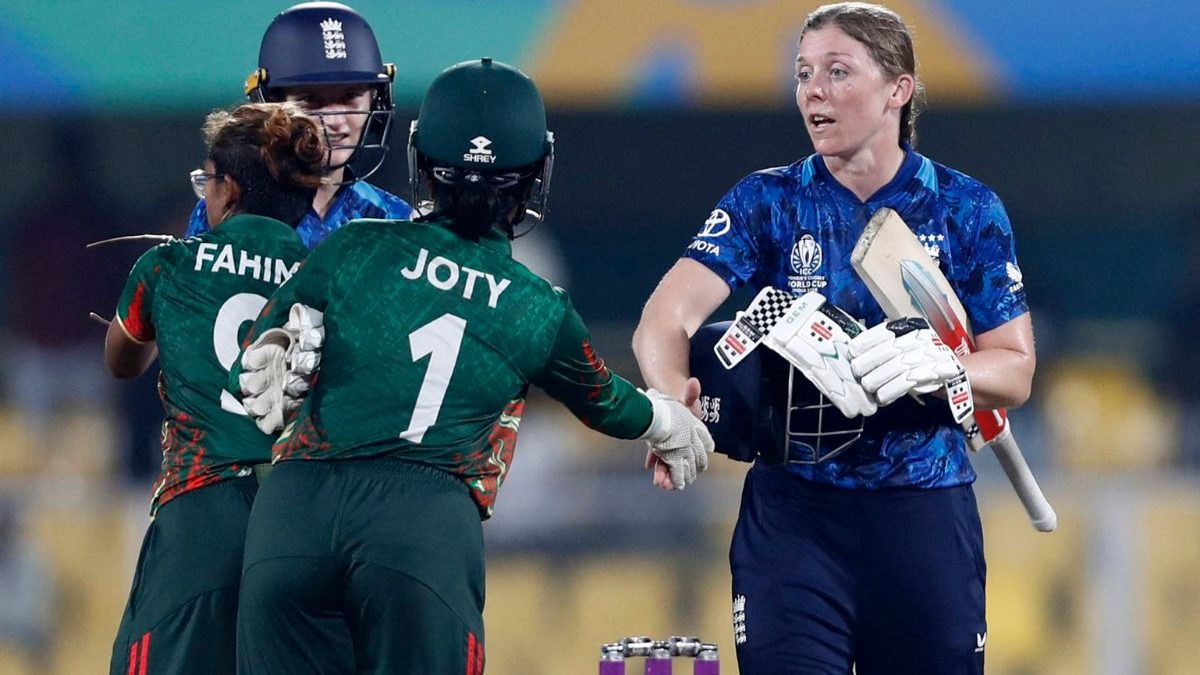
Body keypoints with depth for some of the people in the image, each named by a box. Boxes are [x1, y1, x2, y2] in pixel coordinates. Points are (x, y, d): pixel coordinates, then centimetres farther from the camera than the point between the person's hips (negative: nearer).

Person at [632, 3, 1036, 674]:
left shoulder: (966, 210, 2)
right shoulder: (768, 202, 1)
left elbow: (1014, 371, 0)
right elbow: (664, 322, -12)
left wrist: (937, 365, -22)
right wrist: (671, 406, -34)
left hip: (925, 515, 0)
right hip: (793, 510, 0)